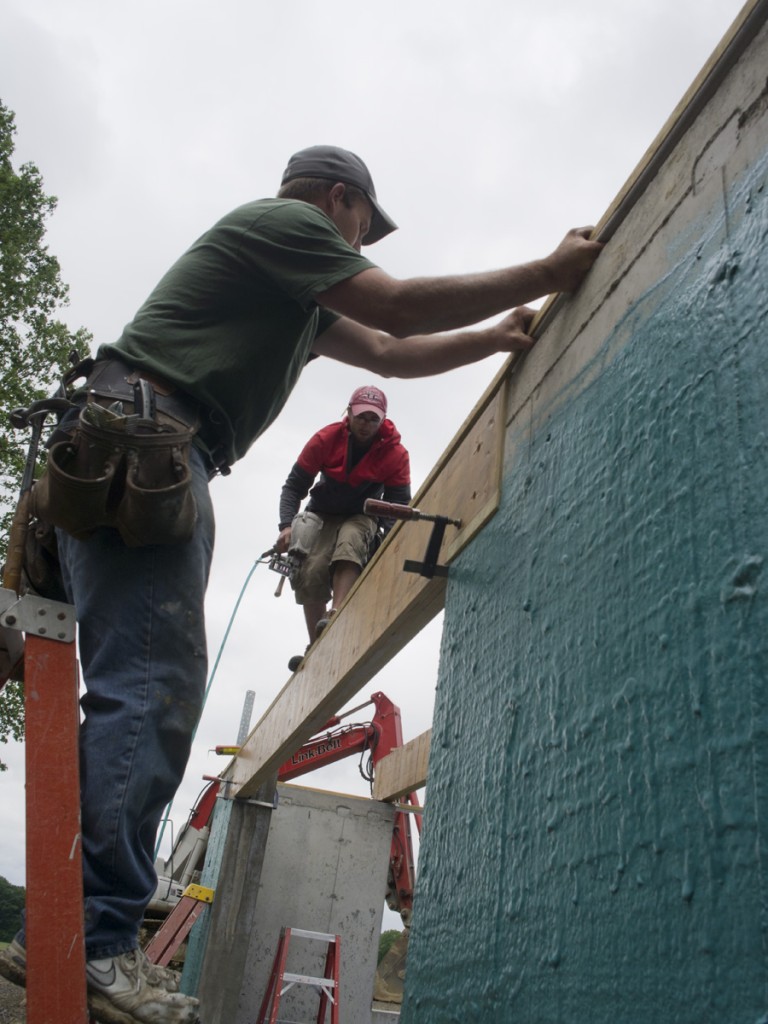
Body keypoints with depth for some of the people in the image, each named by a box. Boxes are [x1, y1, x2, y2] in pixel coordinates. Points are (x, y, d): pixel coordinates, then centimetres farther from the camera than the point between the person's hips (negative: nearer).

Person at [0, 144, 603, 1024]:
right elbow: (401, 305, -3)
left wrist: (505, 336, 32)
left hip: (158, 463, 10)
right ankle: (98, 947, -19)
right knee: (150, 691, -18)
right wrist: (550, 273, 4)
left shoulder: (300, 297, 32)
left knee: (134, 690, 3)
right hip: (139, 438, -10)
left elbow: (390, 353, 33)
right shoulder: (281, 221, 3)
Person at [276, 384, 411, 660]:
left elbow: (398, 503, -11)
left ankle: (336, 616, -49)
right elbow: (294, 486, -11)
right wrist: (286, 526, -25)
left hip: (361, 517, -1)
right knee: (312, 572, -22)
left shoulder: (396, 454, -14)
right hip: (323, 515, 1)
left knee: (350, 542, -36)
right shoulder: (326, 439, -15)